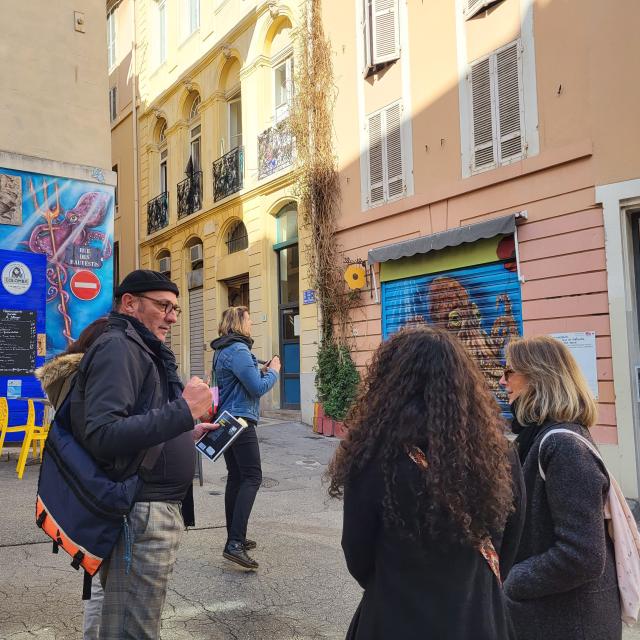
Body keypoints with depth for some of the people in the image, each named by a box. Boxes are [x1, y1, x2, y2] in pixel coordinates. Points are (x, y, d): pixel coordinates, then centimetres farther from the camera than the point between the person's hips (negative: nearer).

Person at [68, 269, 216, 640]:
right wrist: (182, 411, -28)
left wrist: (187, 434, 14)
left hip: (159, 508, 10)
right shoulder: (118, 347, -14)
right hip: (141, 514, -10)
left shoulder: (143, 350, 18)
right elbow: (101, 435, -26)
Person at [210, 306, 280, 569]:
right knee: (252, 478, -11)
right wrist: (273, 371, -1)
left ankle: (234, 538, 20)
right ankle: (235, 543, -17)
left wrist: (261, 371, 15)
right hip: (241, 420, -10)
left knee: (235, 476, 14)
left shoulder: (222, 350, 16)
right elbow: (258, 388, -18)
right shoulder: (238, 350, -16)